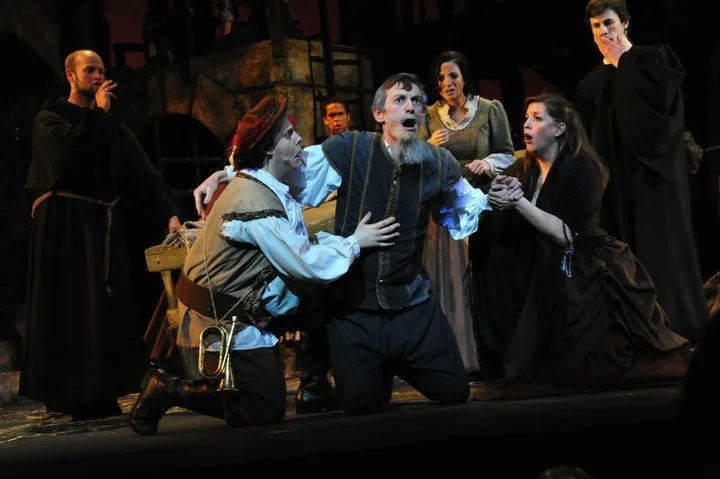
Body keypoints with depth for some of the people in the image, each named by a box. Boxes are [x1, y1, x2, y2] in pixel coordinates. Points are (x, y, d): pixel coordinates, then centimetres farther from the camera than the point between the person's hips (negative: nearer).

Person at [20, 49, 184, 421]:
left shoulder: (111, 125, 16)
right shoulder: (49, 118, 2)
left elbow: (143, 172, 4)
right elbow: (63, 151, -22)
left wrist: (170, 212, -11)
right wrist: (96, 112, -12)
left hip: (103, 224, 5)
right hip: (63, 223, -5)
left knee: (107, 306, 2)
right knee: (67, 306, -7)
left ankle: (97, 392, 7)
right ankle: (63, 392, -4)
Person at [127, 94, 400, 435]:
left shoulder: (266, 188, 8)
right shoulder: (255, 202, -24)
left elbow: (298, 247, 11)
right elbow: (307, 265, -22)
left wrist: (342, 240, -1)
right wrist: (355, 242, -10)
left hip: (244, 308, 10)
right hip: (221, 324, -10)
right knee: (263, 412, -4)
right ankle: (166, 389, 2)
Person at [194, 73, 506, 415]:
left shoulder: (440, 164, -2)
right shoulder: (350, 150, -12)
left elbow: (461, 219, 15)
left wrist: (491, 199, -5)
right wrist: (225, 174, -16)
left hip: (413, 306, 3)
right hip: (353, 307, -2)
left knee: (454, 393, 5)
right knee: (360, 406, 0)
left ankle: (396, 367, 35)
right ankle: (378, 372, 35)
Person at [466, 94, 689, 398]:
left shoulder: (582, 170, -13)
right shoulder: (523, 171, 5)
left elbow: (570, 237, -25)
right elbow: (497, 231, -3)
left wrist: (519, 203, -31)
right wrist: (496, 197, -25)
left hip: (586, 277, -6)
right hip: (541, 278, 6)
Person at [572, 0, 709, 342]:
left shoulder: (653, 58, 1)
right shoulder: (592, 81, 14)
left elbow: (659, 98, -20)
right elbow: (586, 135, 11)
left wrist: (622, 63, -10)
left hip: (652, 170, -5)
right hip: (613, 175, 5)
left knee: (659, 246, -6)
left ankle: (673, 328, -2)